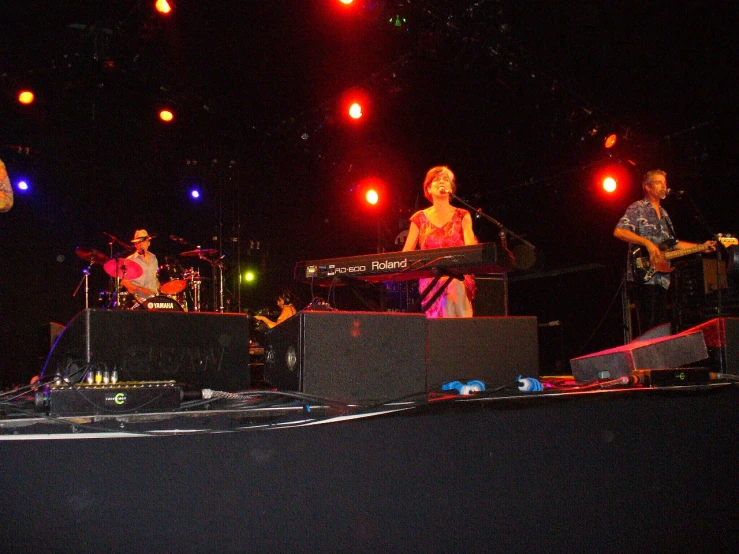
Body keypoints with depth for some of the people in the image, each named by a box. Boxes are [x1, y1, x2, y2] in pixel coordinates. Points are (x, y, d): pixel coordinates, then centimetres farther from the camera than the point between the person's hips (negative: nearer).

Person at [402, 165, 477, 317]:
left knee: (455, 288, -36)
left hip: (458, 278, 0)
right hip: (430, 280, 0)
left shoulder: (462, 216, 12)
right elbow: (406, 253, 9)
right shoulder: (420, 218, 14)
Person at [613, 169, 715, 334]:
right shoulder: (637, 208, -3)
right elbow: (619, 231, -17)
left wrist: (701, 246, 20)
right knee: (649, 330, -12)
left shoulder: (663, 214, 22)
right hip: (644, 276, -8)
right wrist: (647, 243, -23)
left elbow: (673, 243, 26)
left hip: (662, 279, 9)